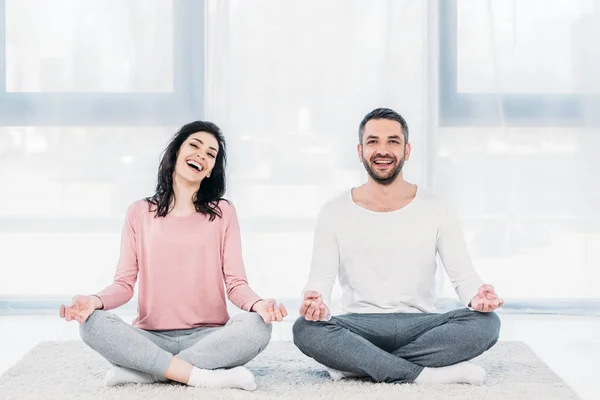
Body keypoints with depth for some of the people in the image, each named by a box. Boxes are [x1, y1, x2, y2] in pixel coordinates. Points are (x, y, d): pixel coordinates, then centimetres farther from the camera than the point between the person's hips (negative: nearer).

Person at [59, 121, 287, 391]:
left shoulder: (222, 213, 8)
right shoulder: (140, 213, 10)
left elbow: (236, 283, 0)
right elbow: (124, 283, 4)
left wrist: (257, 304, -24)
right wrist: (96, 301, -19)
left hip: (208, 338, 0)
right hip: (152, 339, 0)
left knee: (257, 326, -32)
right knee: (93, 324, -28)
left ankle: (141, 371, -26)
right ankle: (205, 377, -31)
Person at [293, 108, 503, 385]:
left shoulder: (433, 210, 5)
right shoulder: (334, 213, 5)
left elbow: (463, 274, 1)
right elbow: (320, 281, -1)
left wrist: (477, 297, -24)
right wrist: (315, 304, -26)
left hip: (419, 326, 1)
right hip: (359, 328, -1)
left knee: (486, 323, -27)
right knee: (305, 330, -32)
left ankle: (355, 363, -23)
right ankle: (428, 374, -29)